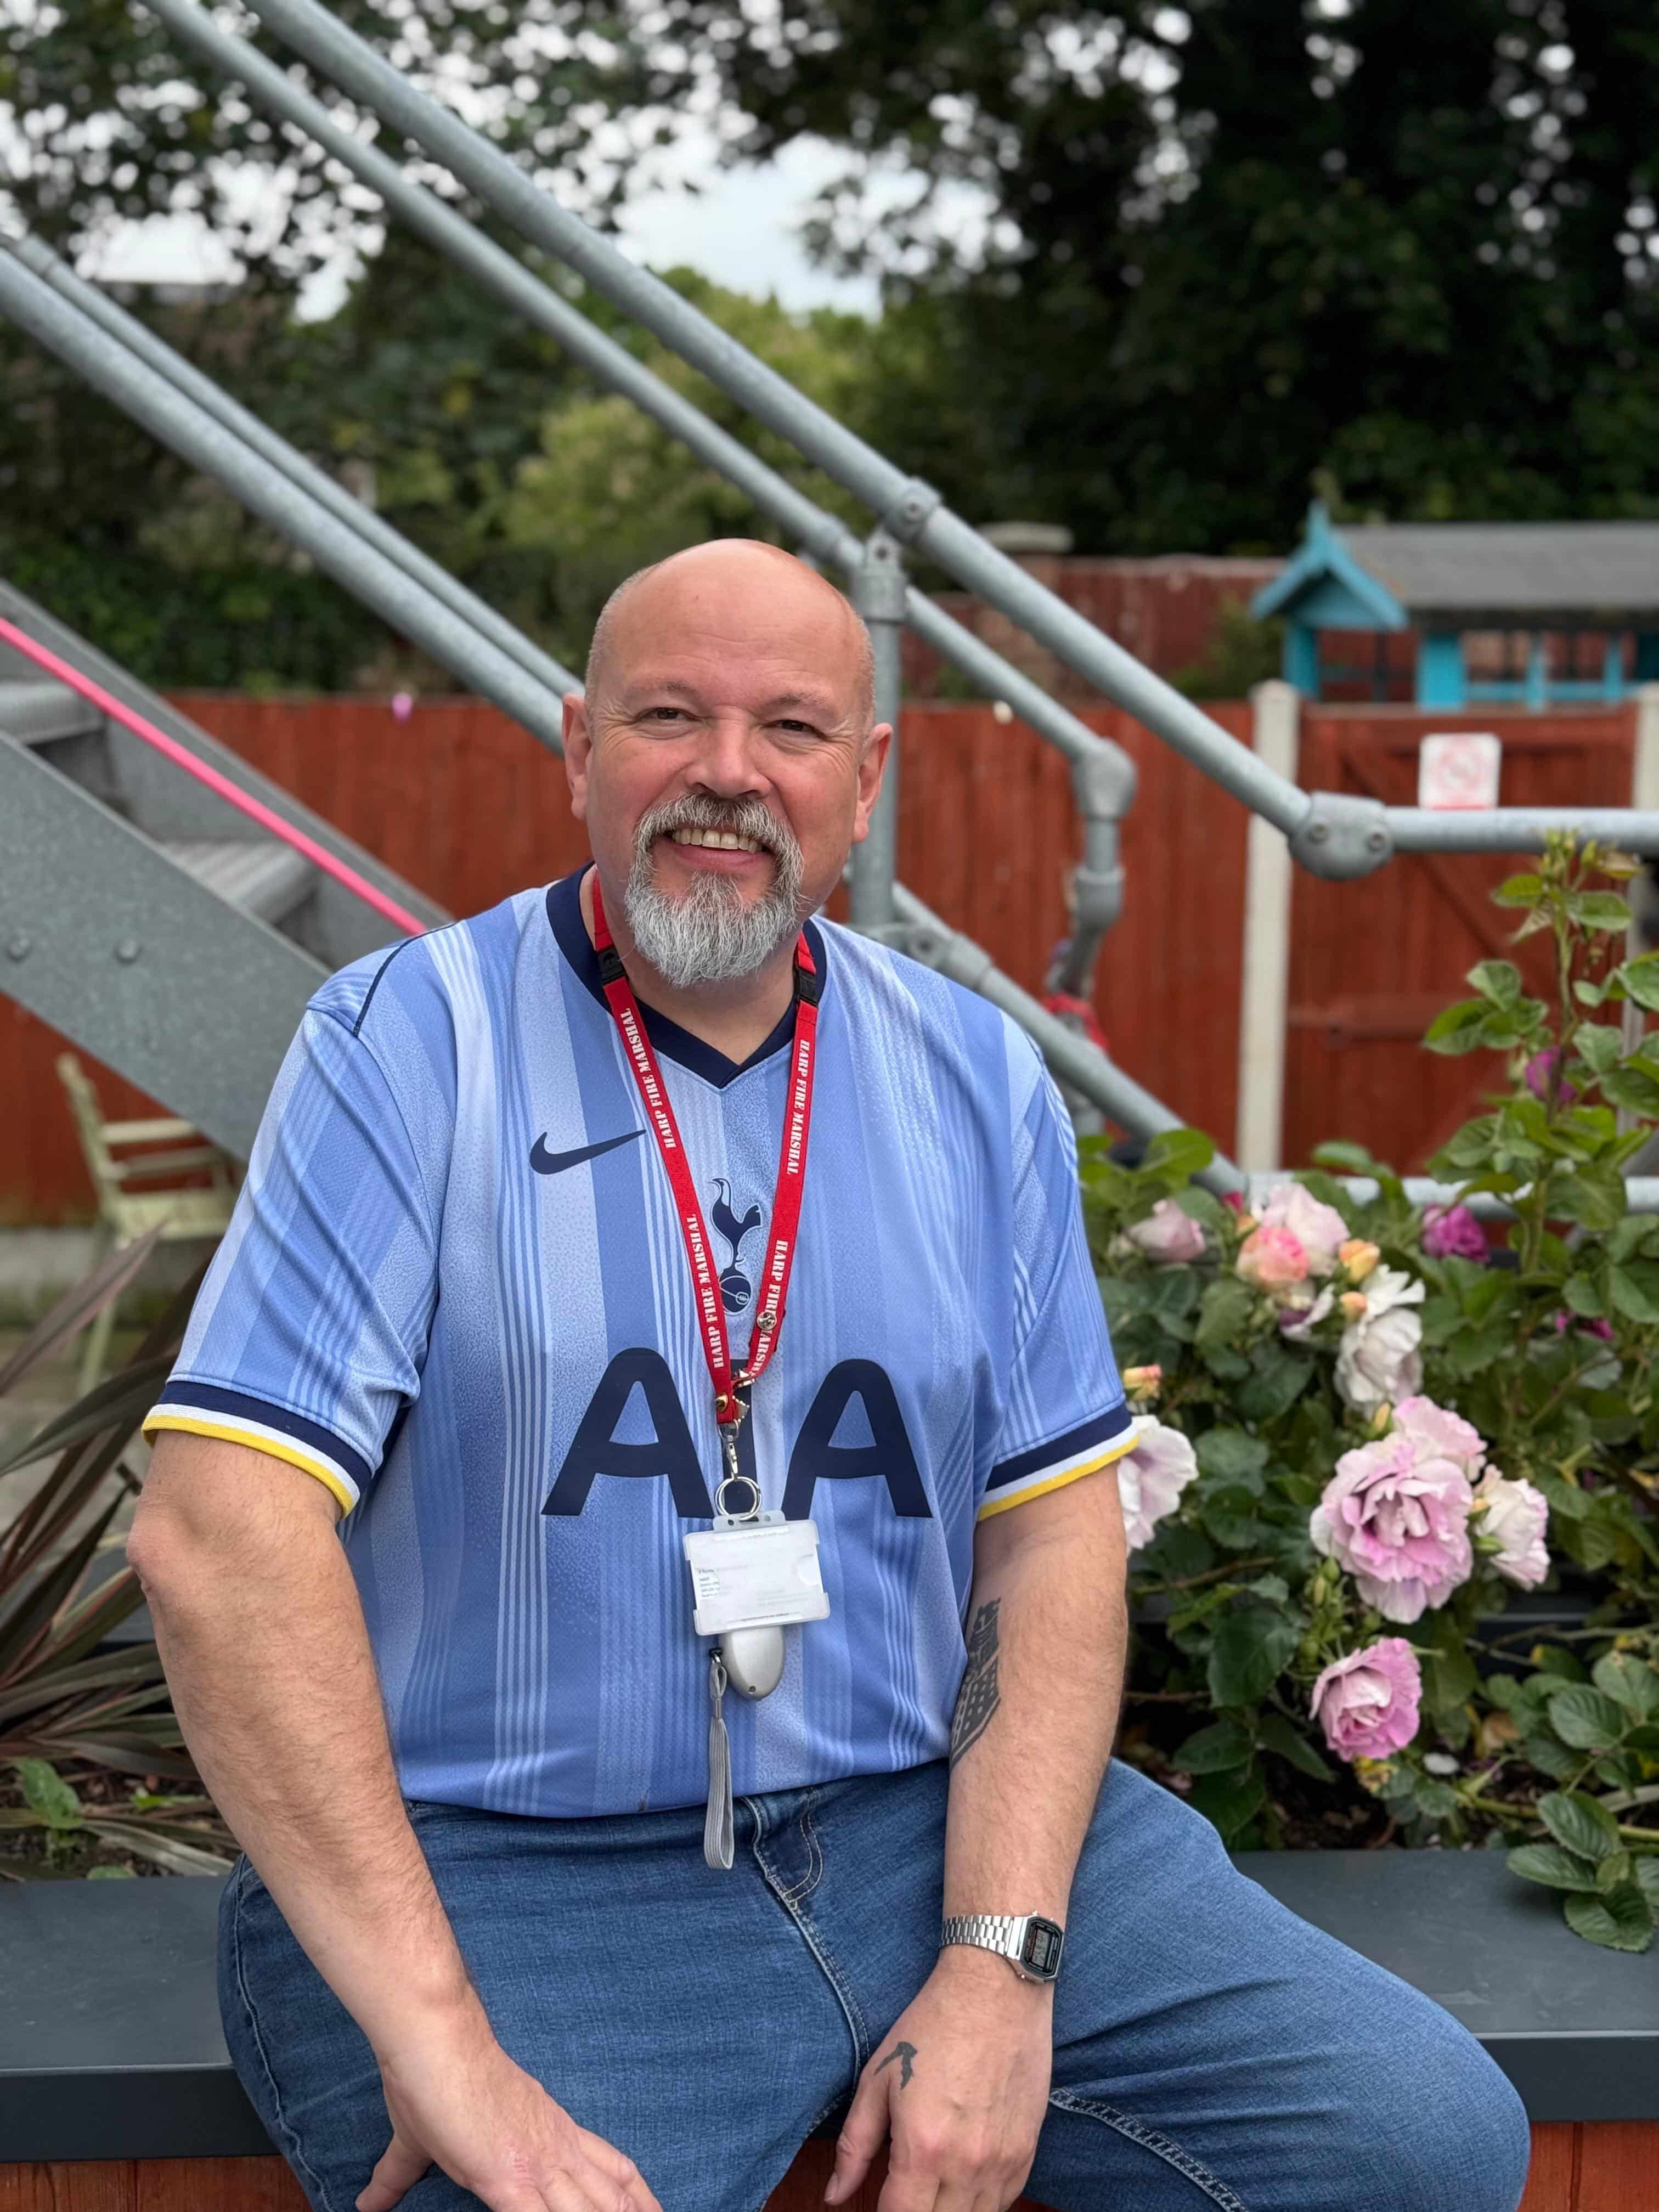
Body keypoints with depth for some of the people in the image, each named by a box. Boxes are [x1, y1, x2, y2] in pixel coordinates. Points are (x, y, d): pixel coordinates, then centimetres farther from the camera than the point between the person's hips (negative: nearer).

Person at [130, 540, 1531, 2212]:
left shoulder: (974, 1075, 8)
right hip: (512, 1873, -4)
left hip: (929, 1817, 4)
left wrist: (1000, 1965, -9)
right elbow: (216, 1527, -16)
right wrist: (437, 2039, -22)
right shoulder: (405, 1044, -6)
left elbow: (1051, 1528, 5)